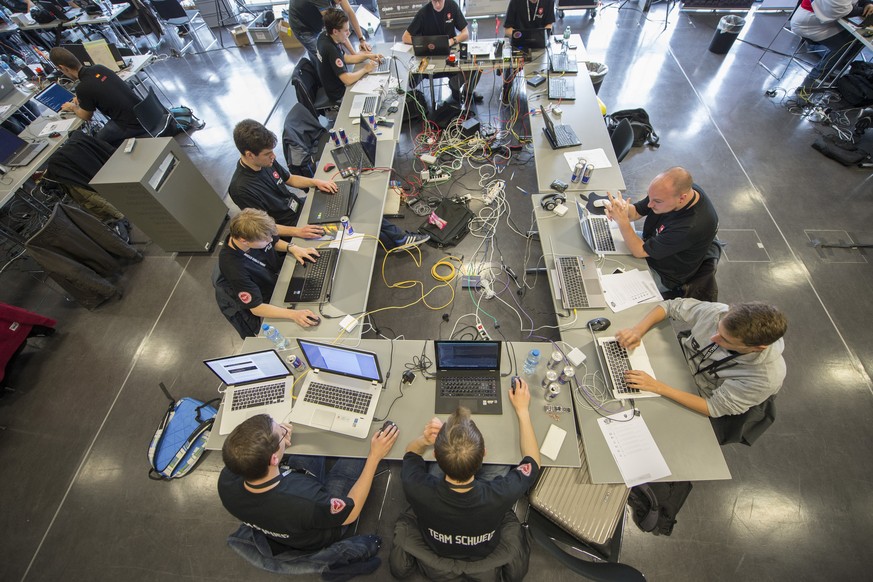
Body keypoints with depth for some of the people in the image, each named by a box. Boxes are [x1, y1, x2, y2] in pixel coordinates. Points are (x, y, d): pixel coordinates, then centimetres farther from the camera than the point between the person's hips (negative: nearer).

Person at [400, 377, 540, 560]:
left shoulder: (417, 489, -42)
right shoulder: (501, 495, -44)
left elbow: (410, 451, -17)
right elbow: (532, 459, -21)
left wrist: (424, 440, -38)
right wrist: (522, 410, -16)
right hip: (482, 552, 0)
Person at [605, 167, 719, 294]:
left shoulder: (692, 226, -40)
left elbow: (640, 251, -33)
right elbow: (637, 211, -9)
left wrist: (622, 220, -41)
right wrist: (618, 206, -33)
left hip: (664, 275, -7)